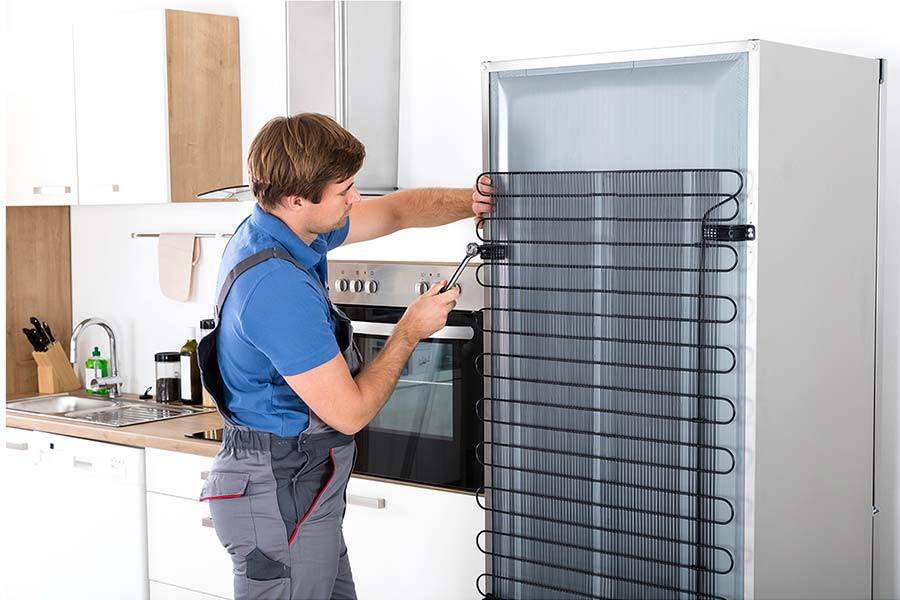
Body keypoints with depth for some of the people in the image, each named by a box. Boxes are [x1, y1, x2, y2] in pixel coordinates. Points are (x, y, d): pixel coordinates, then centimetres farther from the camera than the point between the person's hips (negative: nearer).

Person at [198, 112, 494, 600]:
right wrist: (410, 331, -10)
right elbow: (350, 413, -22)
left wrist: (471, 202, 0)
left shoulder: (272, 229, 3)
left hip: (299, 486, 10)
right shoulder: (280, 289, -28)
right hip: (281, 499, -10)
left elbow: (395, 210, 16)